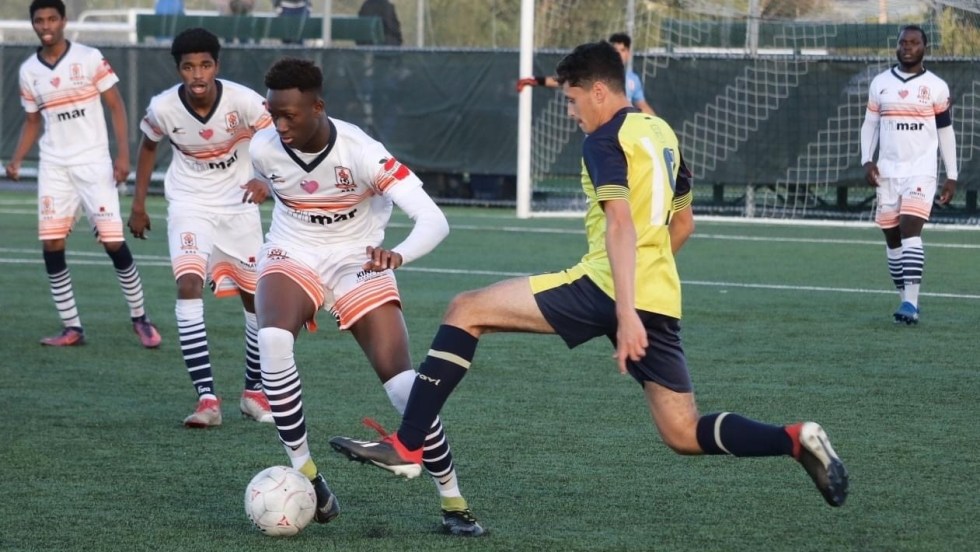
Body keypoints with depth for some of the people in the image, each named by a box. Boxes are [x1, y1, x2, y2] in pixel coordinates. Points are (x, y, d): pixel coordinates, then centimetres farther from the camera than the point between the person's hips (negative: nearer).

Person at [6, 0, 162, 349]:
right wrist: (16, 160, 1)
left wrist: (123, 153, -12)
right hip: (54, 166, 4)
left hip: (94, 162, -4)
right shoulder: (28, 71, 6)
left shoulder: (89, 58, -6)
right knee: (51, 246, -3)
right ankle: (71, 328, 5)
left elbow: (116, 106, -3)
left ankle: (140, 318, 9)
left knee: (114, 243, -7)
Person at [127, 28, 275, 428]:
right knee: (188, 285, -22)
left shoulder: (243, 101, -23)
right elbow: (148, 146, 5)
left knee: (256, 297, 7)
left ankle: (254, 391, 29)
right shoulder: (163, 108, -16)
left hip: (238, 206, 1)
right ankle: (207, 399, -25)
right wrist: (138, 205, 9)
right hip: (190, 207, -1)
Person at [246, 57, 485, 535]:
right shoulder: (263, 149, -16)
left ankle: (453, 501, 5)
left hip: (357, 263, -2)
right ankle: (305, 474, -18)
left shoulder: (359, 152, -28)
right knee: (272, 340, -31)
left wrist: (398, 256, -52)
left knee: (402, 383, -13)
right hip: (292, 257, 2)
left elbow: (434, 220, -34)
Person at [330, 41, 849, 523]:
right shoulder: (662, 132, 19)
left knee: (466, 310, 0)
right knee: (685, 435, 11)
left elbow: (620, 224, -20)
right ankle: (797, 440, -9)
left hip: (607, 288, -8)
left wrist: (625, 313, -28)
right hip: (661, 299, 8)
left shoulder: (606, 139, -6)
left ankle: (405, 446, -7)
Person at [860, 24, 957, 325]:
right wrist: (867, 160, -1)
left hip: (921, 172, -4)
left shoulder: (936, 87, 1)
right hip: (887, 173, 4)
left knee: (910, 230, -19)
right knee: (892, 237, 5)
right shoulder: (880, 83, 8)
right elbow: (870, 124, 14)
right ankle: (907, 300, 16)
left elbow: (946, 131, 6)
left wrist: (952, 176, 3)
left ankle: (910, 303, -23)